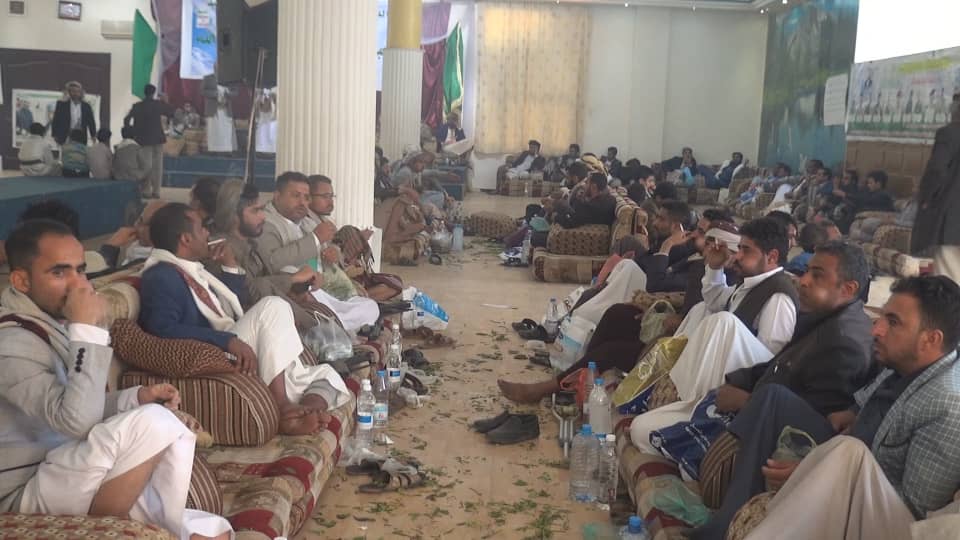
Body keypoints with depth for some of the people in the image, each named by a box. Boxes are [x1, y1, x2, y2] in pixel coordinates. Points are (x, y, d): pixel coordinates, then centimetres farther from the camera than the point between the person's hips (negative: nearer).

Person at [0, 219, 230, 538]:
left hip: (62, 466, 9)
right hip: (27, 490, -9)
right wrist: (87, 329, -28)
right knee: (153, 422, -26)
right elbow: (77, 420, -31)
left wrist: (136, 397, 0)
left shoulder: (49, 320, 8)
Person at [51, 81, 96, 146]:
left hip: (81, 140, 1)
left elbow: (91, 123, 10)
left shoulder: (86, 106, 9)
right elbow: (55, 122, 5)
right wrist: (55, 136, -1)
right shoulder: (61, 104, 5)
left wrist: (94, 137, 2)